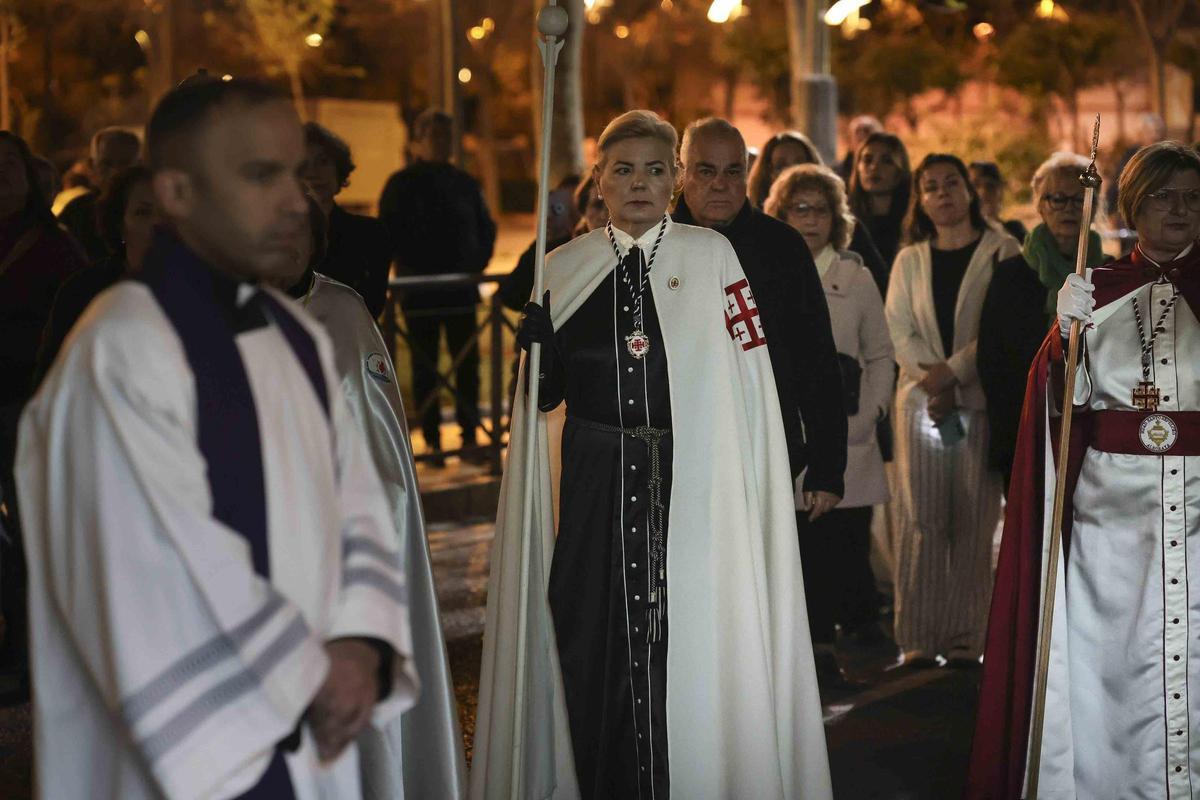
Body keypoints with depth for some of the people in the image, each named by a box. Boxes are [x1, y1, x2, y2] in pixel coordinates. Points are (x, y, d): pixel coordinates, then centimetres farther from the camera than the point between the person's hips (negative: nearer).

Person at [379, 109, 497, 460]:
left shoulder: (465, 183, 10)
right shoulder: (401, 184, 0)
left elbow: (486, 227, 16)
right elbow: (389, 234, -3)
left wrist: (477, 263, 2)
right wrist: (410, 268, -11)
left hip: (461, 289, 3)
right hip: (419, 291, -3)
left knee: (467, 364, 1)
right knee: (425, 367, 2)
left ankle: (469, 434, 8)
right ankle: (432, 439, 6)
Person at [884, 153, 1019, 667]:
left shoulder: (1002, 252, 5)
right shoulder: (910, 261, 16)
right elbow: (899, 331, 6)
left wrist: (954, 371, -14)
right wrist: (932, 385, -9)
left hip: (982, 398, -2)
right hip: (920, 399, 2)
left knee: (974, 520, -2)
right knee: (920, 519, -3)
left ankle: (965, 638, 2)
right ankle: (918, 638, 1)